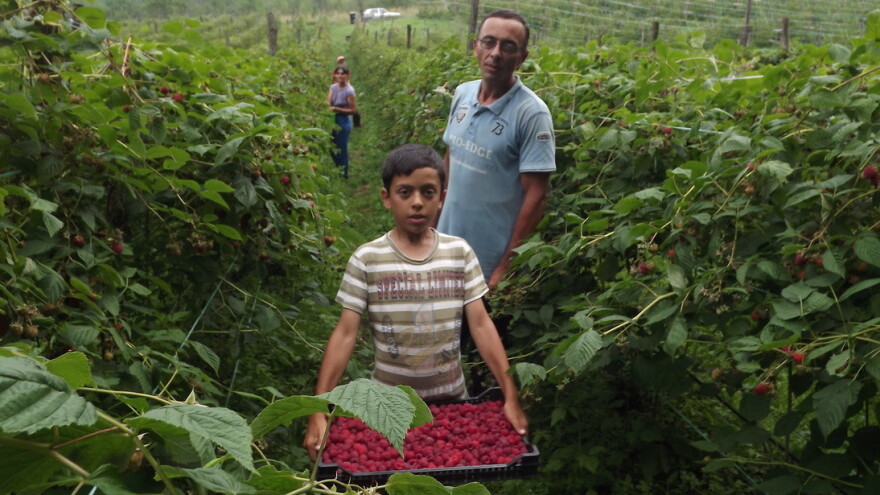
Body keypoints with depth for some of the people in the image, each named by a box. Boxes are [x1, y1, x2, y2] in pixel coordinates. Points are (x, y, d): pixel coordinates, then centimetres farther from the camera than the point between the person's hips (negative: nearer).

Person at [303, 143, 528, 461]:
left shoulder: (459, 253, -5)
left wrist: (511, 397, -12)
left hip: (451, 399, 2)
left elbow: (481, 325, -6)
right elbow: (345, 334, -12)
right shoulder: (367, 259, -10)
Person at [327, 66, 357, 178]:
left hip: (343, 121, -7)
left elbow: (353, 110, -14)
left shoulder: (349, 91, -15)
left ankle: (344, 174, 18)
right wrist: (328, 106, -25)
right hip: (333, 120, 7)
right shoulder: (333, 87, 4)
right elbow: (328, 103, -2)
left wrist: (337, 109, -18)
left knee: (341, 148, 2)